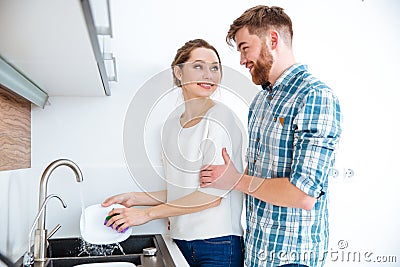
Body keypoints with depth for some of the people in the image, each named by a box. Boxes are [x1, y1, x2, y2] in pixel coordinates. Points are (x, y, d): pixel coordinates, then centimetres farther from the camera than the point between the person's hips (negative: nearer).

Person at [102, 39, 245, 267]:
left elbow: (213, 194, -17)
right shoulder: (173, 122, 7)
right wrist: (135, 198, 2)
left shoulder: (220, 118, -13)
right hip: (181, 240, 6)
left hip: (218, 245, -5)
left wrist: (147, 214, -12)